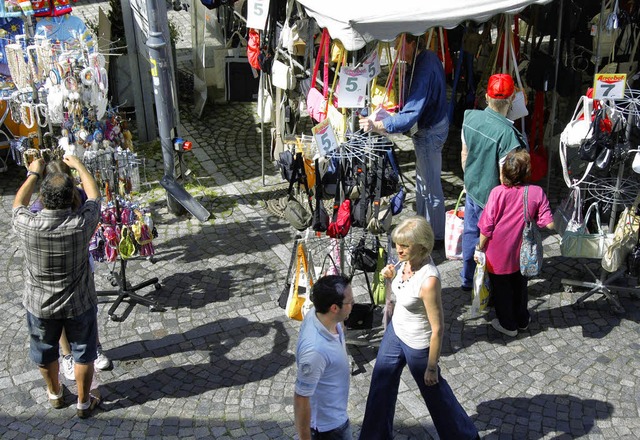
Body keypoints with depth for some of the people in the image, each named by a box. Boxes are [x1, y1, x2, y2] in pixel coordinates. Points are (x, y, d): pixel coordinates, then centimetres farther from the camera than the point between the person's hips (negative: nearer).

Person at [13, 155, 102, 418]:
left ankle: (55, 395, 49)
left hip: (39, 305, 2)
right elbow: (94, 195, -5)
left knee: (45, 353, 27)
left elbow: (18, 203, 1)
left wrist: (33, 174, 12)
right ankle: (84, 403, 35)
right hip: (79, 305, -1)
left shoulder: (27, 226, -25)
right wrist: (78, 166, 9)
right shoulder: (81, 224, -27)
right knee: (83, 354, 20)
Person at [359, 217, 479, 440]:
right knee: (381, 385, 19)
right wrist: (392, 275, -11)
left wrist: (432, 367, -17)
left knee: (433, 389, 16)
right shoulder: (407, 261, -11)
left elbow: (438, 328, -26)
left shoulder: (429, 280, -35)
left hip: (417, 344, -7)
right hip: (395, 331, 7)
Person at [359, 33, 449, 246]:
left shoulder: (425, 72, -33)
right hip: (436, 122, 10)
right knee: (422, 179, 25)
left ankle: (437, 236, 23)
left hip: (429, 132, -10)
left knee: (430, 185, 5)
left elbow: (410, 116, -40)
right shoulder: (429, 56, -2)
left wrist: (376, 125, -40)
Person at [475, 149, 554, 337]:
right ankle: (522, 320, 44)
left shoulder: (498, 192, -22)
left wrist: (480, 248, -2)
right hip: (522, 254, 3)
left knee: (501, 289, 18)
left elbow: (486, 227, -17)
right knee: (519, 286, 26)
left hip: (498, 255, -3)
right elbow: (549, 224, -13)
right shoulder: (537, 192, -15)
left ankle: (508, 324, 35)